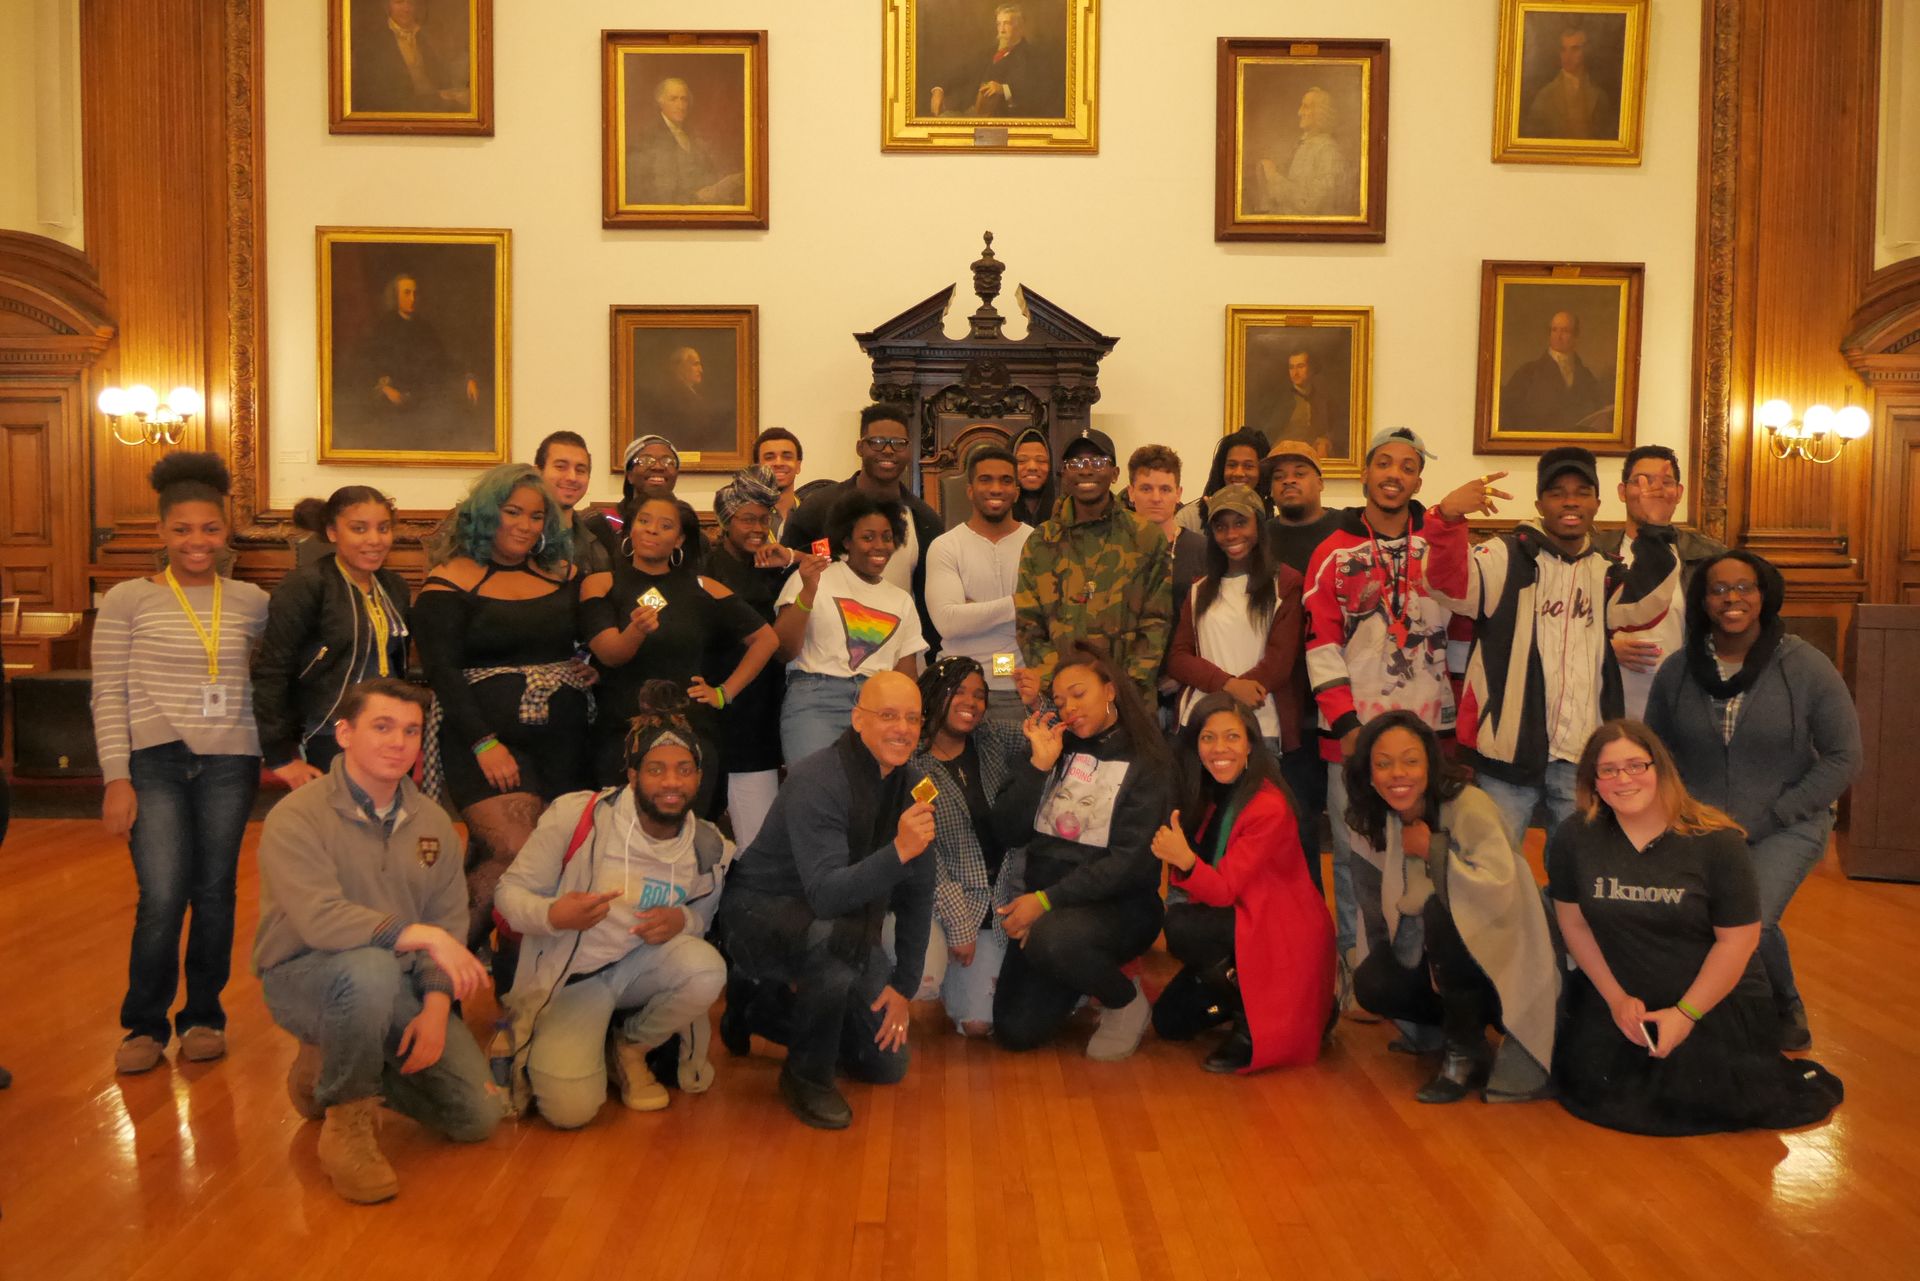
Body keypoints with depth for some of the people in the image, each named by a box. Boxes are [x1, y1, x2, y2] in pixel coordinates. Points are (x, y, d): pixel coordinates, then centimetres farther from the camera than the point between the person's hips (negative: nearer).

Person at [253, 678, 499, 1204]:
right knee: (371, 968, -41)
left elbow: (450, 920, 0)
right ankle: (347, 1121, -15)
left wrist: (436, 1006, -13)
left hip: (402, 986, 6)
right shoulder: (296, 818, -15)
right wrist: (422, 935, -36)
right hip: (304, 976, -5)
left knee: (479, 1115, -5)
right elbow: (321, 919, -29)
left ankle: (335, 1067, 20)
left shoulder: (431, 821, 3)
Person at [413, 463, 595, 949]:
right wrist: (485, 745, -15)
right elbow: (441, 670, -7)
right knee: (517, 856, -18)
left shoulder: (562, 576, 14)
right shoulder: (451, 581, 0)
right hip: (485, 739, -5)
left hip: (562, 741, 5)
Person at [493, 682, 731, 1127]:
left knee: (707, 970, -31)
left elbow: (708, 916, 8)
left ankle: (631, 1047, 2)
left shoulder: (710, 849, -6)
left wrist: (683, 920, -18)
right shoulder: (576, 815, -18)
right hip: (567, 978, -3)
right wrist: (553, 915, -35)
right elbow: (510, 891, -12)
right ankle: (543, 1048, 16)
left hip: (640, 967, 4)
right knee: (571, 1109, -23)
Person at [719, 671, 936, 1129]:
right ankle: (807, 1074, -14)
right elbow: (826, 894, -38)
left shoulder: (908, 786, -4)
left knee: (888, 1063, 5)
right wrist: (899, 850, -50)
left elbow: (916, 893, 3)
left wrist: (904, 984, -1)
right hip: (761, 911, -7)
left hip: (837, 919, 7)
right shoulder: (817, 780, -27)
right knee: (842, 936, -40)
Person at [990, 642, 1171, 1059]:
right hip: (1042, 902, 5)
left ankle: (1126, 1000, -6)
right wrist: (1039, 765, -12)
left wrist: (1048, 900, -22)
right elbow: (1009, 833, 1)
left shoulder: (1145, 760, -6)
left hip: (1118, 906, -5)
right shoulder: (1056, 747, 8)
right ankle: (1080, 987, 25)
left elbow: (1132, 861, -15)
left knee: (1051, 937, -36)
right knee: (1016, 1031, -5)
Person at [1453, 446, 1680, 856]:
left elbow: (1643, 606, -7)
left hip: (1583, 757, 4)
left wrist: (1654, 534, -19)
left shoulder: (1605, 571, 13)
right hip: (1508, 749, -4)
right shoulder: (1507, 556, -1)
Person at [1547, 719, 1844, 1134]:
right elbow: (1573, 922, -2)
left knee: (1700, 1101, -15)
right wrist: (1616, 998, -5)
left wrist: (1686, 1015, -13)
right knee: (1590, 1090, -11)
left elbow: (1738, 939, -12)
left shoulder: (1717, 842, -16)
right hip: (1619, 997, 2)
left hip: (1716, 1000, -2)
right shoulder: (1572, 839, -11)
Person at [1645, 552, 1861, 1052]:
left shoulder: (1807, 667, -7)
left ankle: (1785, 1013, 9)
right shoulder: (1677, 670, 0)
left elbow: (1844, 758, -4)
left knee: (1750, 922, -25)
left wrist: (1765, 819, -10)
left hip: (1785, 828, -2)